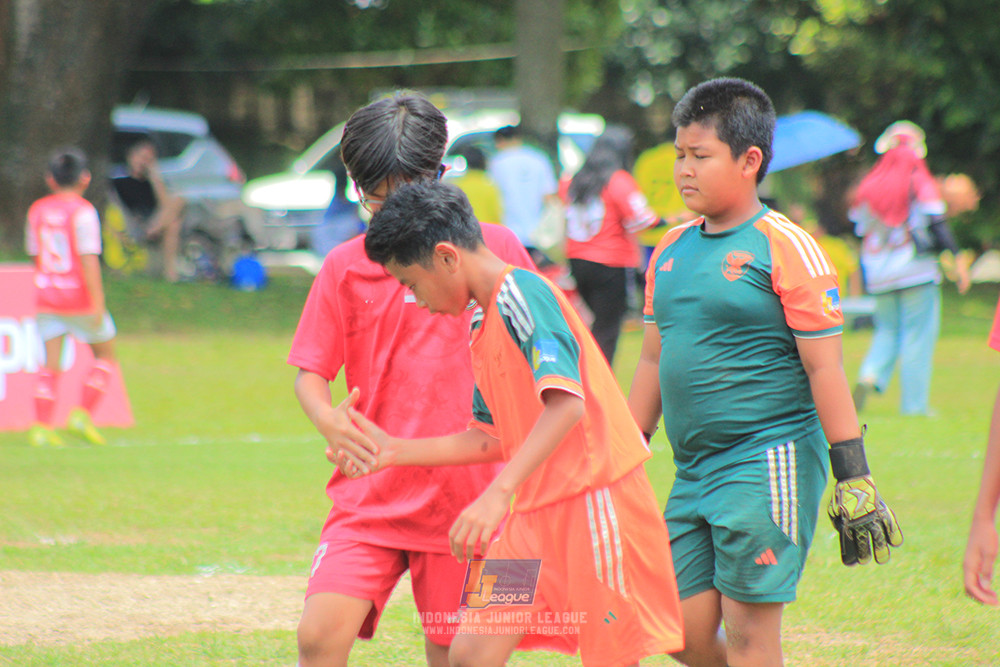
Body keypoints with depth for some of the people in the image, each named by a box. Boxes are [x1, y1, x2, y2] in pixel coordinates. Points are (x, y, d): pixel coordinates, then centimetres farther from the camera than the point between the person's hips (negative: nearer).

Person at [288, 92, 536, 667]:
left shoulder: (496, 248, 2)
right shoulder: (346, 266, 4)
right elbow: (309, 371, 5)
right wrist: (328, 420, -18)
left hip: (467, 496, 0)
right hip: (370, 496, 0)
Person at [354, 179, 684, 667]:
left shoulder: (521, 293, -14)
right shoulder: (481, 324, 16)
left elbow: (566, 403, -27)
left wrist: (499, 493, -34)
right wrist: (395, 450, 21)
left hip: (594, 499, -9)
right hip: (536, 513, 9)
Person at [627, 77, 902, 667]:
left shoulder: (786, 249, -7)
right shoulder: (672, 249, 14)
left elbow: (824, 368, -9)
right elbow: (653, 361, 21)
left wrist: (853, 480, -13)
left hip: (769, 462, -7)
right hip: (694, 471, 7)